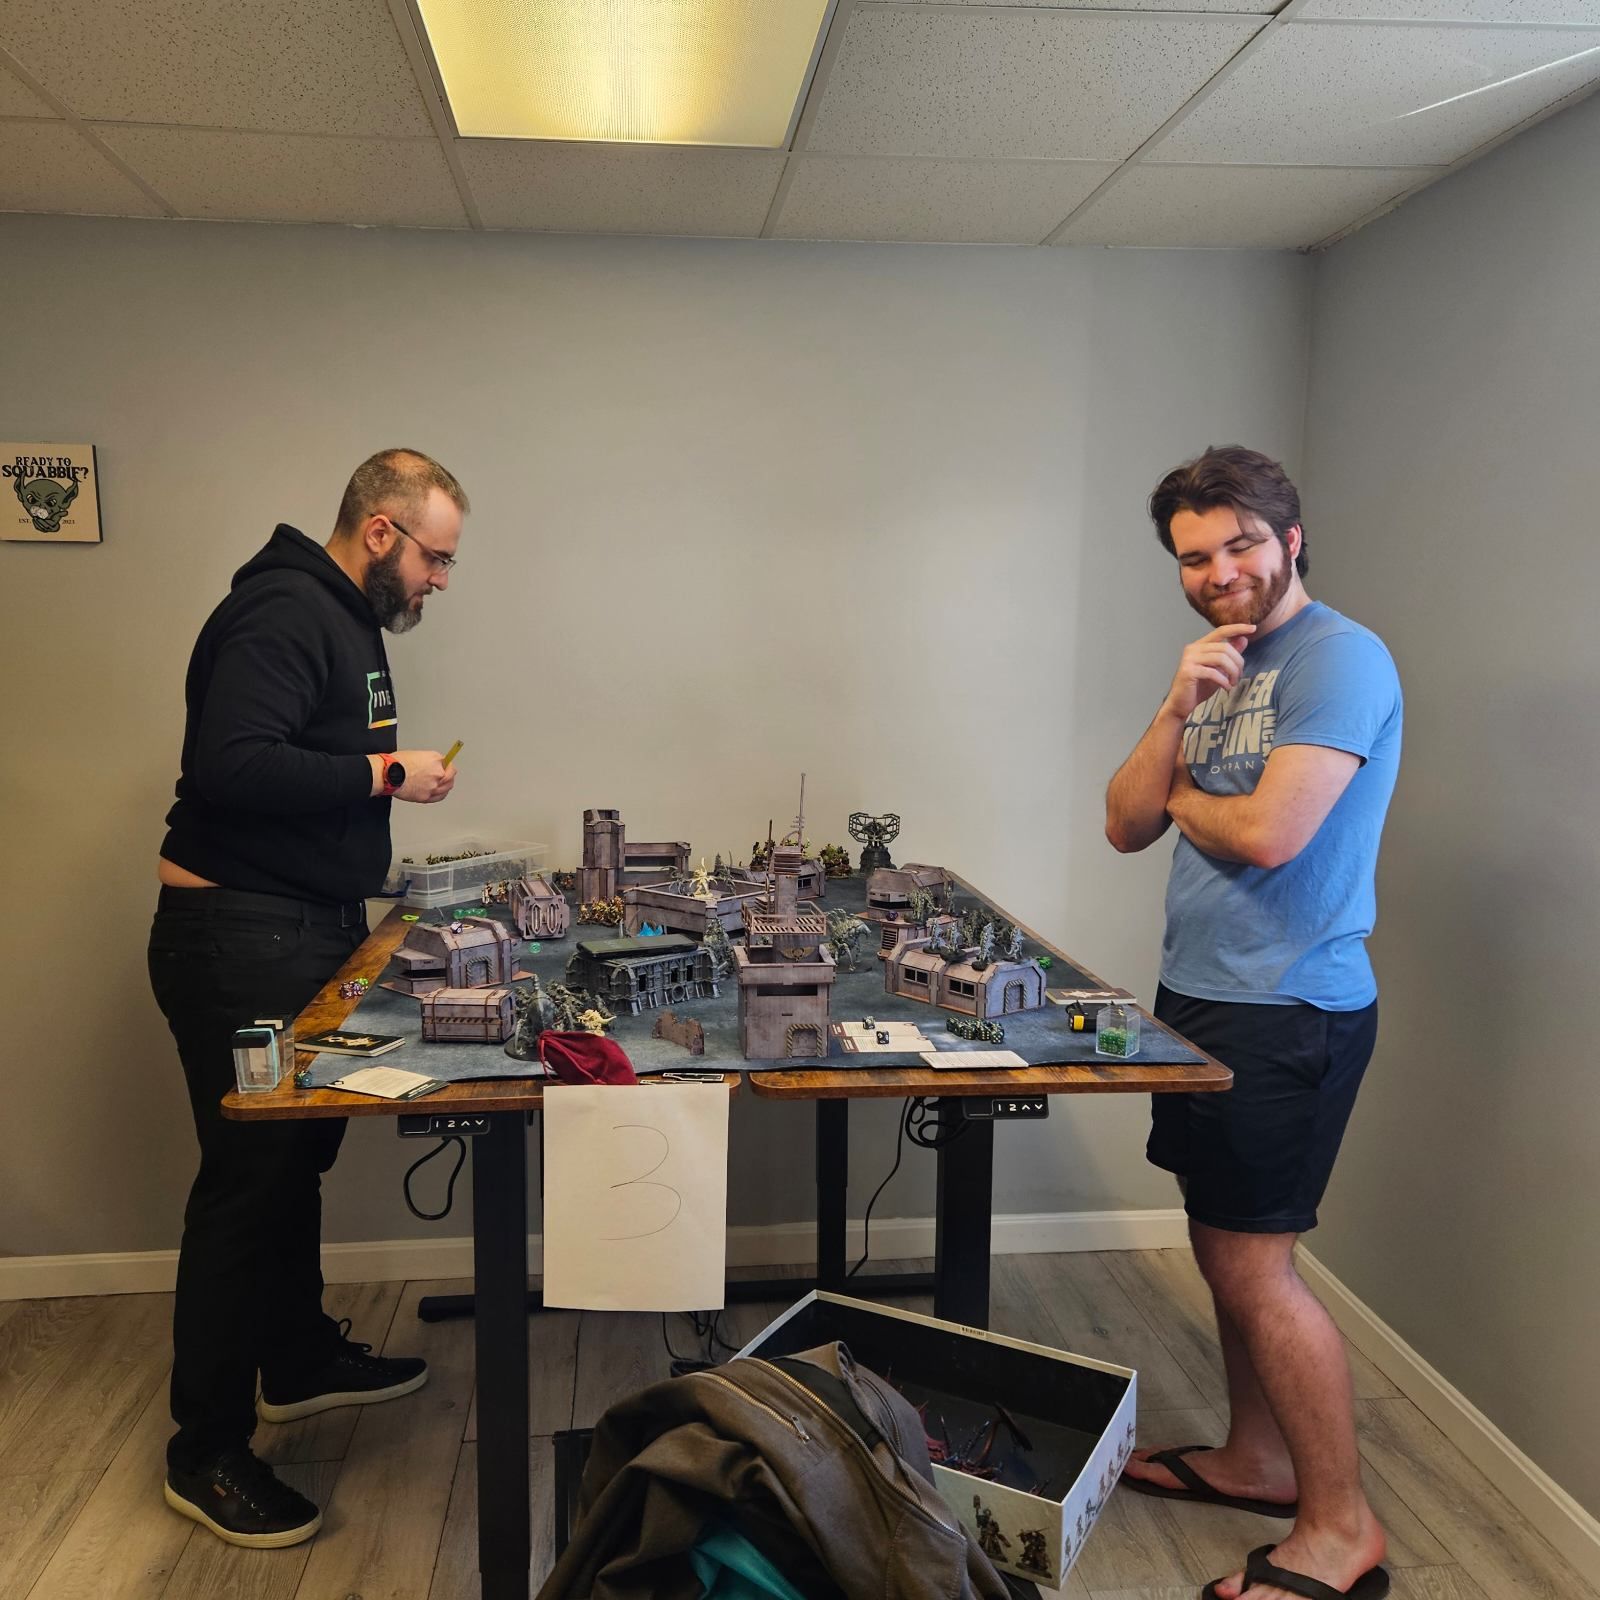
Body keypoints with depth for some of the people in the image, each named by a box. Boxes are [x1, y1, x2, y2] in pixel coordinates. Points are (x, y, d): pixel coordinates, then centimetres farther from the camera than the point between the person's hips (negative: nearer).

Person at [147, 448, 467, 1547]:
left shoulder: (351, 619, 14)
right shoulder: (282, 612, -18)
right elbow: (232, 765, -29)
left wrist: (385, 780, 5)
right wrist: (384, 774, -21)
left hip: (310, 930, 10)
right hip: (238, 939, -10)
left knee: (298, 1157, 20)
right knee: (247, 1179, -2)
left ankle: (300, 1360, 38)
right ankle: (207, 1455, 14)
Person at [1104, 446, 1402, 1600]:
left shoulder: (1341, 659, -12)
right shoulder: (1218, 669, 14)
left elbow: (1267, 834, -23)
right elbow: (1127, 827, 7)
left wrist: (1181, 795, -2)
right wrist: (1177, 711, -8)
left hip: (1288, 1010, -8)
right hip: (1203, 994, 8)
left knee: (1254, 1263, -3)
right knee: (1227, 1247, 16)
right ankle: (1258, 1458, 33)